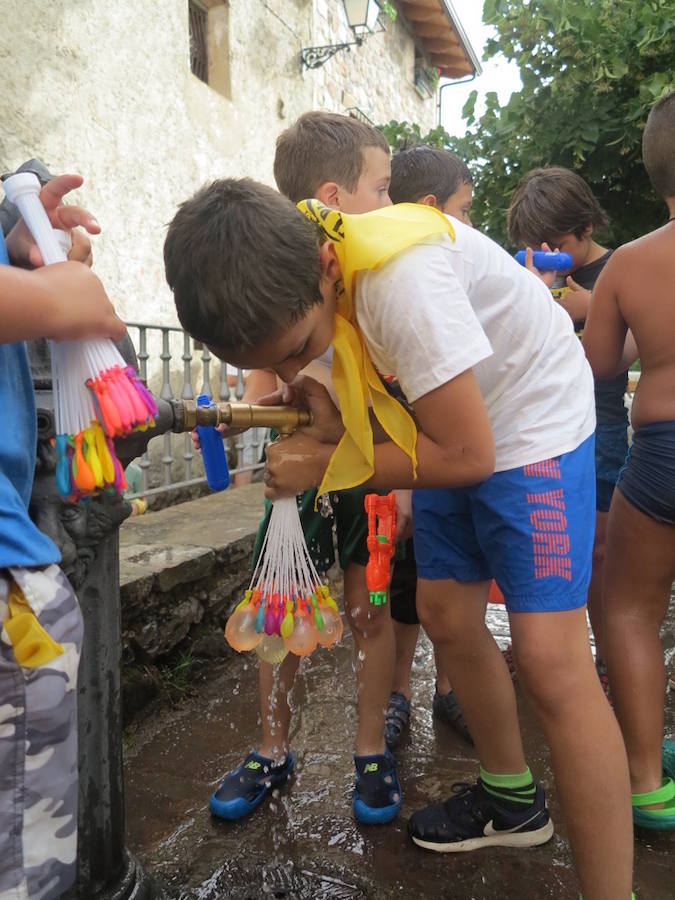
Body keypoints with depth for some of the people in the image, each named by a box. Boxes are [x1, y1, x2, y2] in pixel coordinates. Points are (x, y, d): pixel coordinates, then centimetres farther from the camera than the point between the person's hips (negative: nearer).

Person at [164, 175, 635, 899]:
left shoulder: (400, 272, -36)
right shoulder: (289, 282, -10)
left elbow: (467, 455, -28)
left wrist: (327, 463, -20)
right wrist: (335, 422, -18)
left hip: (532, 419, -8)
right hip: (453, 422, 8)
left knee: (550, 660, -14)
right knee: (446, 618, 12)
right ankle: (512, 799, 34)